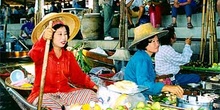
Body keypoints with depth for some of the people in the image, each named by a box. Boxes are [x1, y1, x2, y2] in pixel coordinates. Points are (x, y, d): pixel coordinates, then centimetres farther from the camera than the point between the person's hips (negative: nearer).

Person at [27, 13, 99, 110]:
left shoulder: (69, 55, 10)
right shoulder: (43, 53, -8)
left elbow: (78, 75, 10)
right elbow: (34, 55, -32)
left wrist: (92, 85, -6)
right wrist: (43, 39, -52)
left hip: (65, 93, 5)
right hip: (44, 94, -5)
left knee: (90, 94, -11)